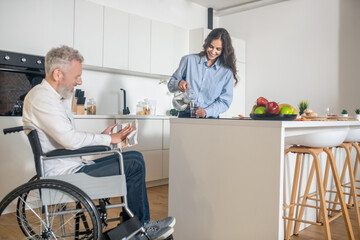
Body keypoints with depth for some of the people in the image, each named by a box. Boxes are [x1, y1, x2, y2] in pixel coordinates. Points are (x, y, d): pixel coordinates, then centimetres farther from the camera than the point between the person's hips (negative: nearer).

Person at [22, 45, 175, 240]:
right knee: (134, 164, -15)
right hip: (65, 172, -11)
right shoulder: (40, 97, -17)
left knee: (135, 157, 7)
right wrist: (108, 139, -13)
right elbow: (70, 139, -26)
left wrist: (100, 136, 3)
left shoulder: (57, 97, 16)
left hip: (70, 166, 11)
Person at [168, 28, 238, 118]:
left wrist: (206, 112, -10)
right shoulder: (189, 60, 9)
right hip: (186, 116, 0)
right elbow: (170, 84, 15)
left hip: (209, 118, 1)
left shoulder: (227, 72, 8)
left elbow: (224, 101, 7)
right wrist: (179, 83, -8)